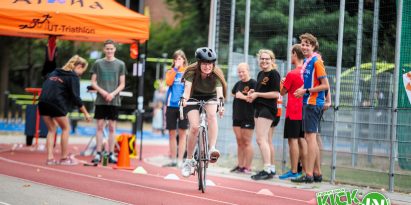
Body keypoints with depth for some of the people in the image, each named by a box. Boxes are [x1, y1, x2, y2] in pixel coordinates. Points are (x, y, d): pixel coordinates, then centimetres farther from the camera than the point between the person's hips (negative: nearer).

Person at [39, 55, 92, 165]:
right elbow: (75, 97, -7)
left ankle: (50, 157, 7)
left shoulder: (55, 72, 23)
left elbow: (46, 86, 24)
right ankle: (64, 158, 9)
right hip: (56, 102, -7)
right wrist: (86, 113, -3)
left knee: (52, 129, 16)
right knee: (66, 128, 10)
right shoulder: (73, 77, 0)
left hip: (43, 101, 7)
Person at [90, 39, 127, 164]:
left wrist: (113, 93, -10)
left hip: (114, 100, 0)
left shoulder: (120, 64, 5)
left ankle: (111, 154, 7)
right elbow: (93, 82, 6)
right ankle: (98, 153, 3)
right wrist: (102, 91, -11)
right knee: (100, 126, 0)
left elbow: (122, 84, 5)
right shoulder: (98, 63, 5)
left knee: (112, 127, 3)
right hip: (100, 100, 0)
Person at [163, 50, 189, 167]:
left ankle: (180, 161, -3)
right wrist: (175, 68, -7)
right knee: (172, 133, 5)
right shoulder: (171, 72, 10)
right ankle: (173, 160, 12)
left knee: (182, 133, -3)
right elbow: (168, 82, -9)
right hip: (171, 105, 2)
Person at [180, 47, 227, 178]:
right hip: (194, 98, 0)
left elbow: (219, 90, -39)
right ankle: (189, 160, -5)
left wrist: (220, 102, -59)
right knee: (194, 126, -20)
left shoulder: (216, 74, -24)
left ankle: (212, 149, -36)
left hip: (210, 98, 0)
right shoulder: (192, 72, -24)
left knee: (212, 115, -34)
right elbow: (187, 86, -38)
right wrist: (184, 99, -58)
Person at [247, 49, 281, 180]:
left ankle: (267, 170, -15)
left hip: (268, 109, -10)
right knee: (263, 140, 11)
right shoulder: (260, 74, 17)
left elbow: (276, 94, -16)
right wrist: (253, 93, 7)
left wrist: (257, 94, -15)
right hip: (259, 108, 10)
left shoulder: (274, 74, -10)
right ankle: (270, 169, 16)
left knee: (261, 139, -14)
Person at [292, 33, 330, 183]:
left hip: (313, 103, -9)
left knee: (310, 137, -9)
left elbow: (325, 85, -16)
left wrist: (306, 91, -15)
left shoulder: (316, 61, -12)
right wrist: (301, 90, 7)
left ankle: (309, 175, -9)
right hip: (307, 103, 9)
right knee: (310, 138, 12)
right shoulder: (306, 61, 13)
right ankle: (316, 172, 18)